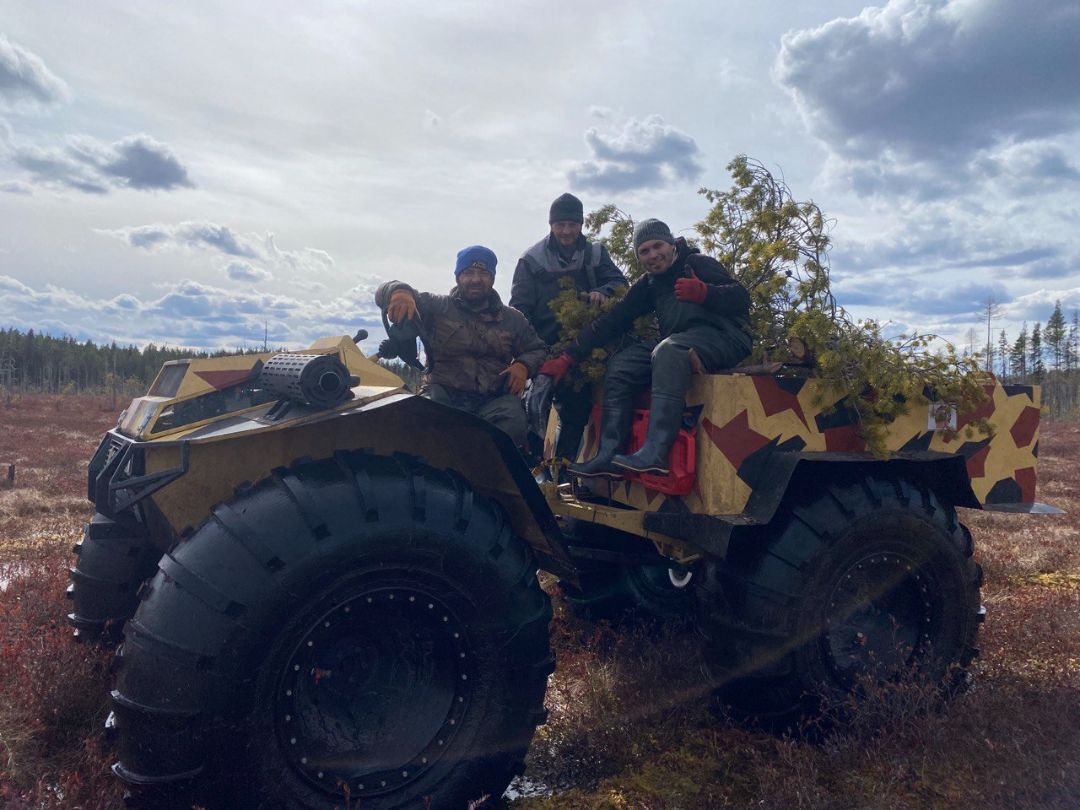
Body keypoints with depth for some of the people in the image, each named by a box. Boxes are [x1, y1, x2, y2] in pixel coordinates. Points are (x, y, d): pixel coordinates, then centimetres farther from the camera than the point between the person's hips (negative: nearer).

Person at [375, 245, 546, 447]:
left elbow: (537, 349, 28)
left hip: (494, 400, 1)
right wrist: (400, 292, -22)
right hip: (443, 396, -1)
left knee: (513, 420, -34)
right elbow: (384, 293, 5)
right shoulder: (437, 307, 13)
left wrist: (523, 365, 3)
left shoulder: (512, 319, 20)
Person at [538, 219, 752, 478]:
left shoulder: (698, 264, 2)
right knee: (620, 364, -9)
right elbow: (612, 320, 12)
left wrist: (703, 292, -32)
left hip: (724, 337, -7)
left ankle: (654, 454, -46)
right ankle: (608, 454, -17)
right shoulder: (648, 284, 18)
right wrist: (568, 357, 4)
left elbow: (741, 298, -11)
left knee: (668, 351, -35)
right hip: (676, 344, 7)